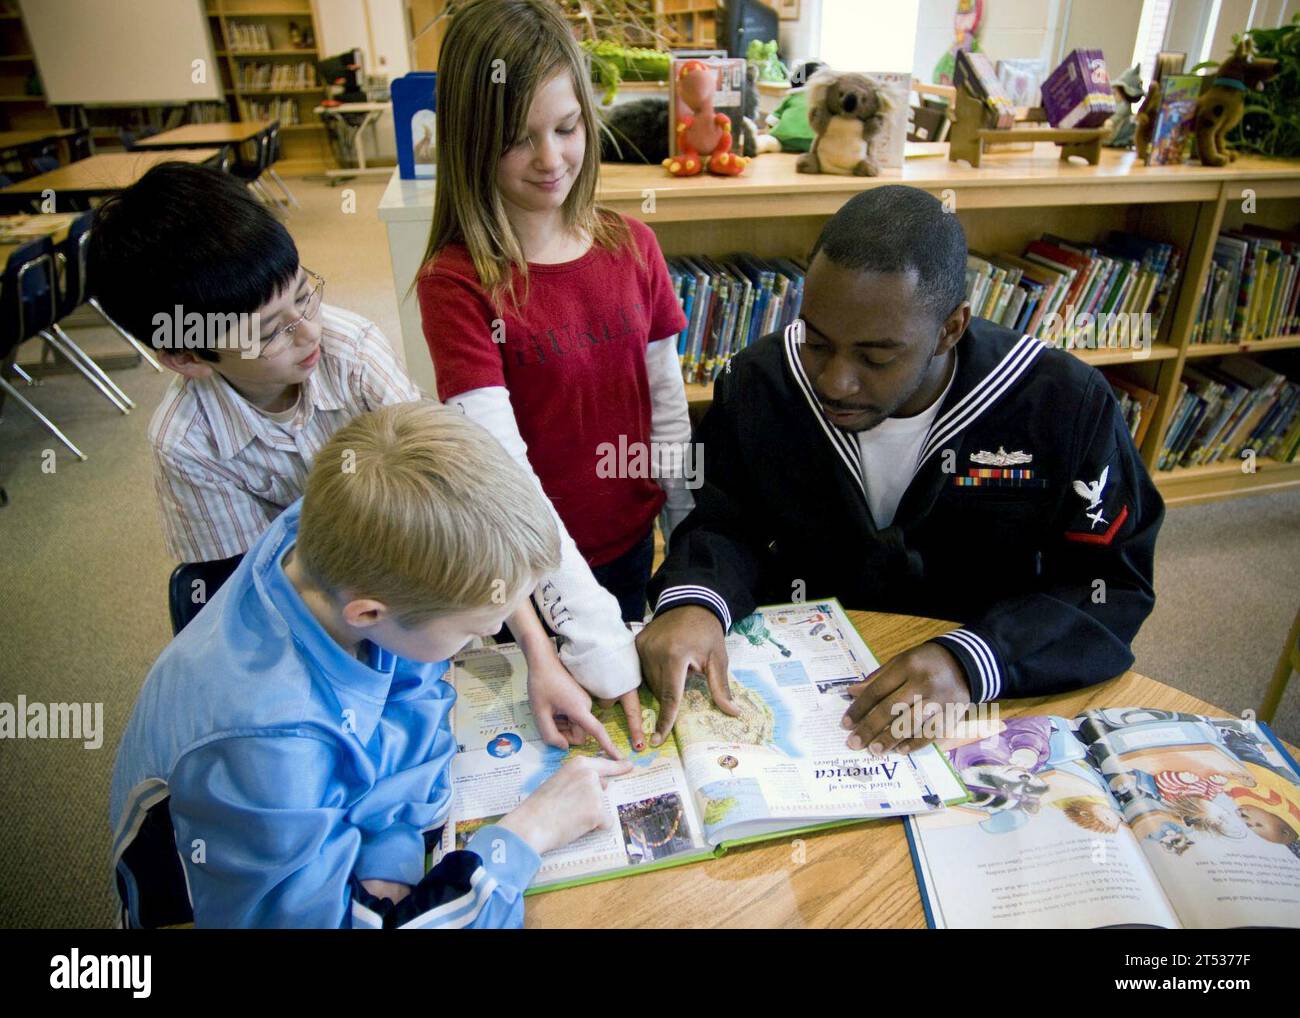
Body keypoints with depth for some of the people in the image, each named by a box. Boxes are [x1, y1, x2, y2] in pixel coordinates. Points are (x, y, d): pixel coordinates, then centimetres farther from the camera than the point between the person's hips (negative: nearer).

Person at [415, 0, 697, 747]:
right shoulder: (455, 285, -18)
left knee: (633, 739, 24)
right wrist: (595, 636, -32)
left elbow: (667, 409, 2)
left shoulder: (632, 246, -4)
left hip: (630, 540, 4)